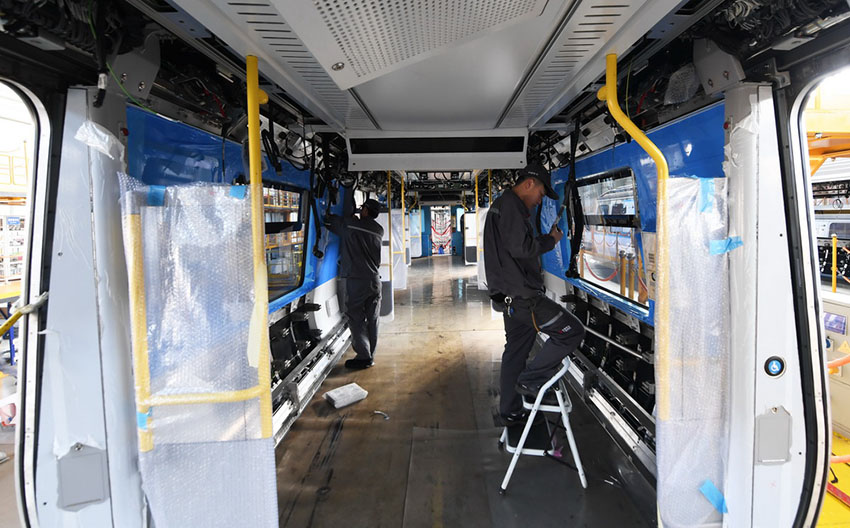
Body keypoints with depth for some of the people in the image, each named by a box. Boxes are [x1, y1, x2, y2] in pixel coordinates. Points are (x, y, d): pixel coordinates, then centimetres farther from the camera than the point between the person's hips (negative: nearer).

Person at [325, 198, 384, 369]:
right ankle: (370, 356, 16)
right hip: (375, 280, 5)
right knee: (372, 320, 9)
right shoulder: (379, 230, 7)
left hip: (356, 280, -5)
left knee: (356, 319, 0)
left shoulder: (350, 225, -6)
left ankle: (364, 356, -1)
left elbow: (329, 221, 7)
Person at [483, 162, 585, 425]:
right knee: (572, 331, -8)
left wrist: (544, 238, 16)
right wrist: (550, 240, -8)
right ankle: (530, 380, -1)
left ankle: (510, 412, 26)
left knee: (515, 352, 17)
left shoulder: (500, 205, 22)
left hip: (510, 296, 11)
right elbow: (521, 247, -23)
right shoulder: (510, 205, -12)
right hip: (522, 295, -11)